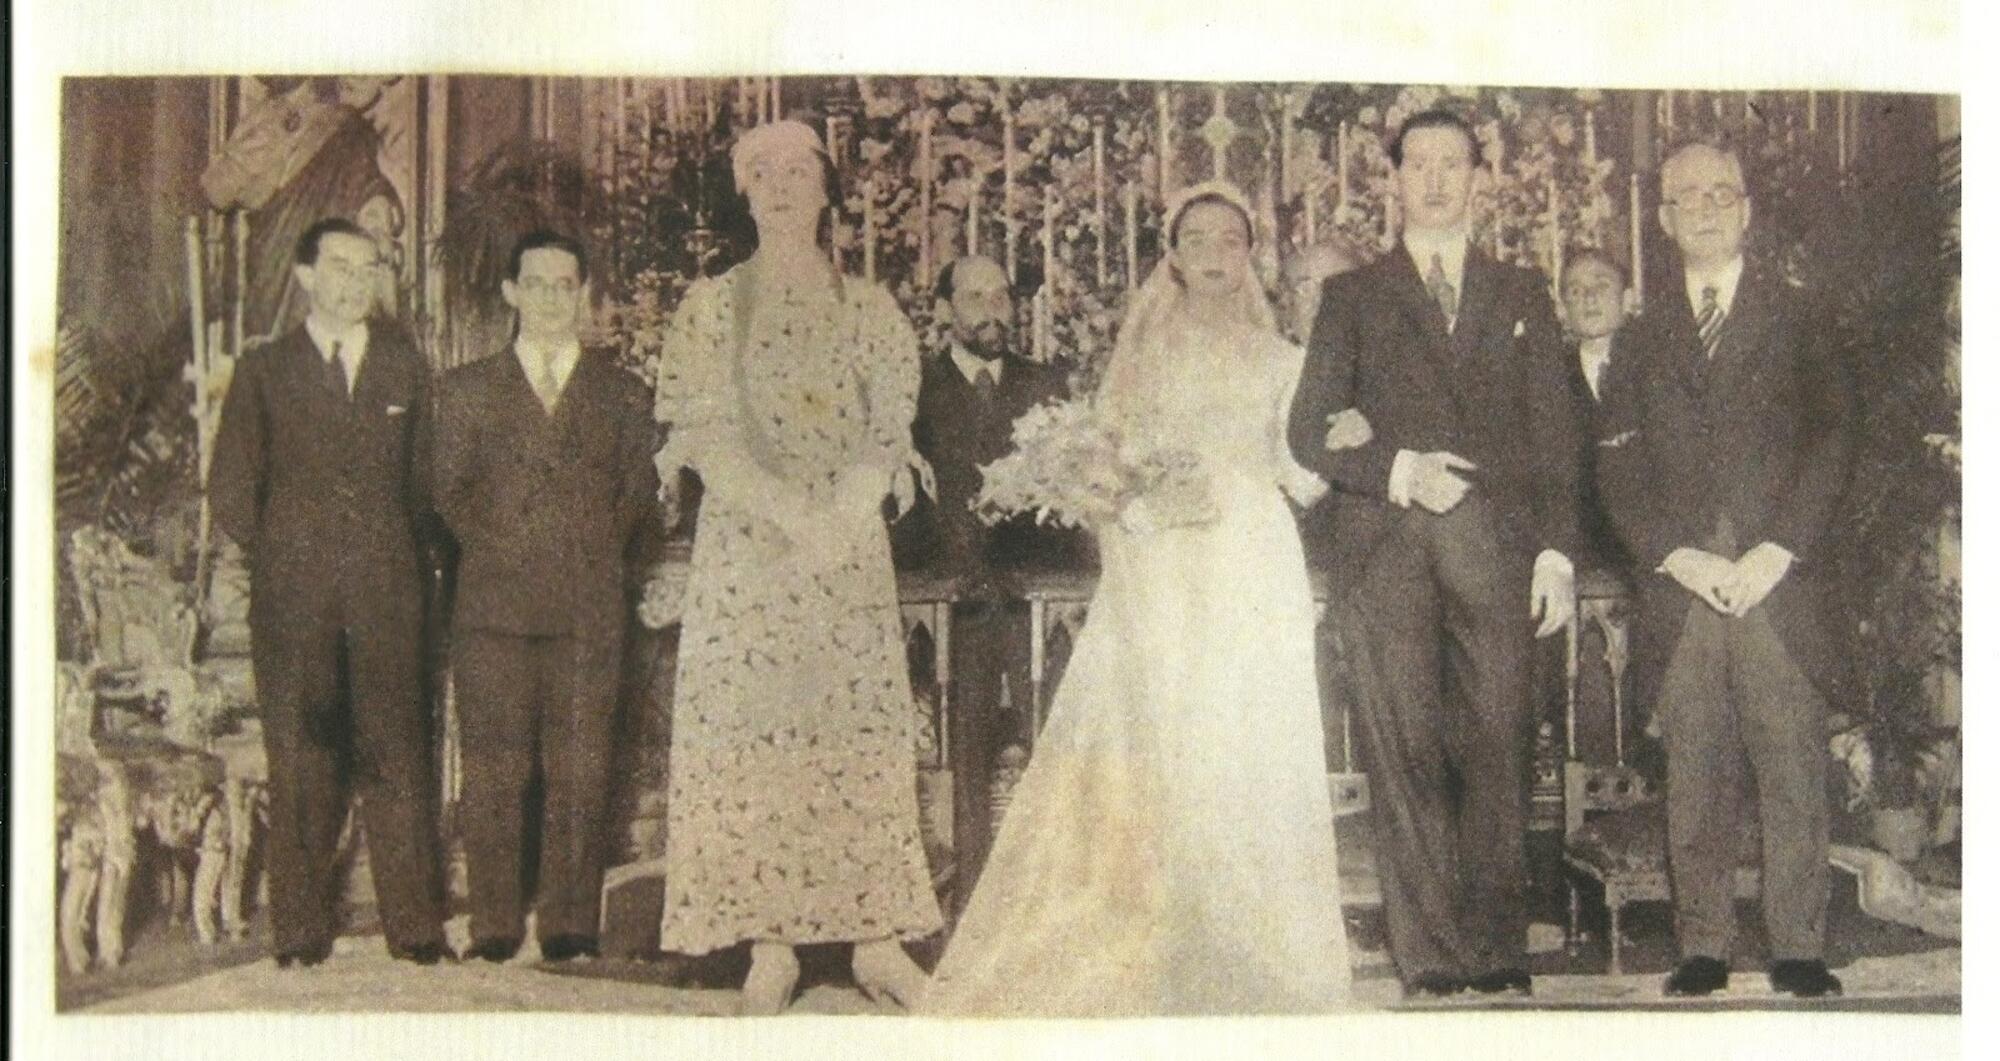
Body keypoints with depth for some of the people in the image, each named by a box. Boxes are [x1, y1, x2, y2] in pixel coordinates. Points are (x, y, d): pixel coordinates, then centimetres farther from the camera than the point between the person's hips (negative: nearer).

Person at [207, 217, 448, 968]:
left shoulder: (407, 370, 14)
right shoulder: (263, 372, 9)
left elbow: (427, 479, 17)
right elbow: (229, 491, 10)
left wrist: (396, 550, 8)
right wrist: (283, 552, 6)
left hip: (388, 594, 1)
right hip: (294, 596, -1)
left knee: (397, 757, -2)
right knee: (301, 764, 1)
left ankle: (415, 928, 3)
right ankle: (301, 932, 8)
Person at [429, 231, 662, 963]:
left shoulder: (620, 394, 15)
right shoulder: (468, 389, 15)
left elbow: (642, 495, 12)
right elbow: (449, 489, 11)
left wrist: (605, 559, 1)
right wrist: (497, 547, 1)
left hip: (591, 606, 0)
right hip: (493, 602, 0)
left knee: (581, 768, -1)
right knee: (494, 768, -1)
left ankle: (570, 924, 5)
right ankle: (495, 924, 5)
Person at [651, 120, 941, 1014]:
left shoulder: (869, 310, 9)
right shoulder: (711, 306, 5)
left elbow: (888, 437, 3)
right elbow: (704, 436, -4)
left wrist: (840, 519, -14)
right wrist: (790, 513, -15)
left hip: (851, 548, 1)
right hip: (744, 547, -1)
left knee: (859, 729, 0)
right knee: (750, 725, -3)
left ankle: (876, 936, 4)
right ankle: (770, 944, 1)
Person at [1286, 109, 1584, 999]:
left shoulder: (1521, 296, 19)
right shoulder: (1353, 298, 14)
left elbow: (1554, 433, 14)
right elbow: (1309, 433, 8)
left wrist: (1557, 549, 3)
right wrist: (1398, 471, -8)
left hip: (1494, 545, 1)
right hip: (1385, 548, -1)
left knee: (1495, 749, -3)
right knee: (1406, 753, -5)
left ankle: (1497, 949, 4)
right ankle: (1428, 953, -1)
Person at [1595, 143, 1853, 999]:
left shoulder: (1798, 320, 10)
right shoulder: (1644, 341, 16)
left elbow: (1831, 442, 1)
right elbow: (1619, 469, 9)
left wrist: (1775, 554, -10)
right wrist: (1679, 558, -6)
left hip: (1783, 588, -2)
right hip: (1680, 591, 2)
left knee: (1794, 776, -2)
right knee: (1695, 784, 1)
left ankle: (1799, 951, 4)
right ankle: (1703, 947, 8)